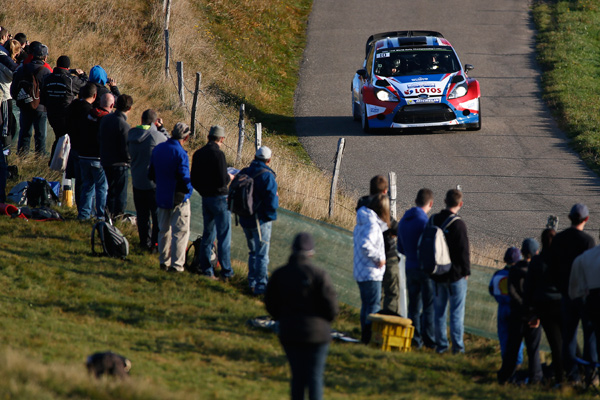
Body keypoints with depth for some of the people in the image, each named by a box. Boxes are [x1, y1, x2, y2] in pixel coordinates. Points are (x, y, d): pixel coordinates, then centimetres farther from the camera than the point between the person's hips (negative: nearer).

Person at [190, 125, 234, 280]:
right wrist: (229, 177, 1)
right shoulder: (218, 154, -17)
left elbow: (194, 181, 10)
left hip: (205, 198, 7)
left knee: (208, 234, 14)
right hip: (220, 198, -7)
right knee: (224, 235, -2)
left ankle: (206, 269, 15)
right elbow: (222, 181, -21)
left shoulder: (198, 154, 5)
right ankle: (226, 271, -2)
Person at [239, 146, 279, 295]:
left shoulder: (243, 173, 2)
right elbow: (272, 204, -22)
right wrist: (276, 198, -1)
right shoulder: (267, 177, -19)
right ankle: (261, 286, 4)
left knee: (253, 252, 21)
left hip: (245, 220, 7)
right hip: (261, 221, -7)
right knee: (262, 255, 1)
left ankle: (252, 282, 28)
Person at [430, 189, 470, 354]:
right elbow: (463, 251, -16)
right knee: (457, 311, 3)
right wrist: (466, 271, -3)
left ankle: (441, 344, 16)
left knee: (439, 311, 13)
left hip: (437, 273, 5)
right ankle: (457, 345, 3)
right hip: (456, 274, -5)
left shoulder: (433, 220, 1)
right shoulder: (458, 224, -17)